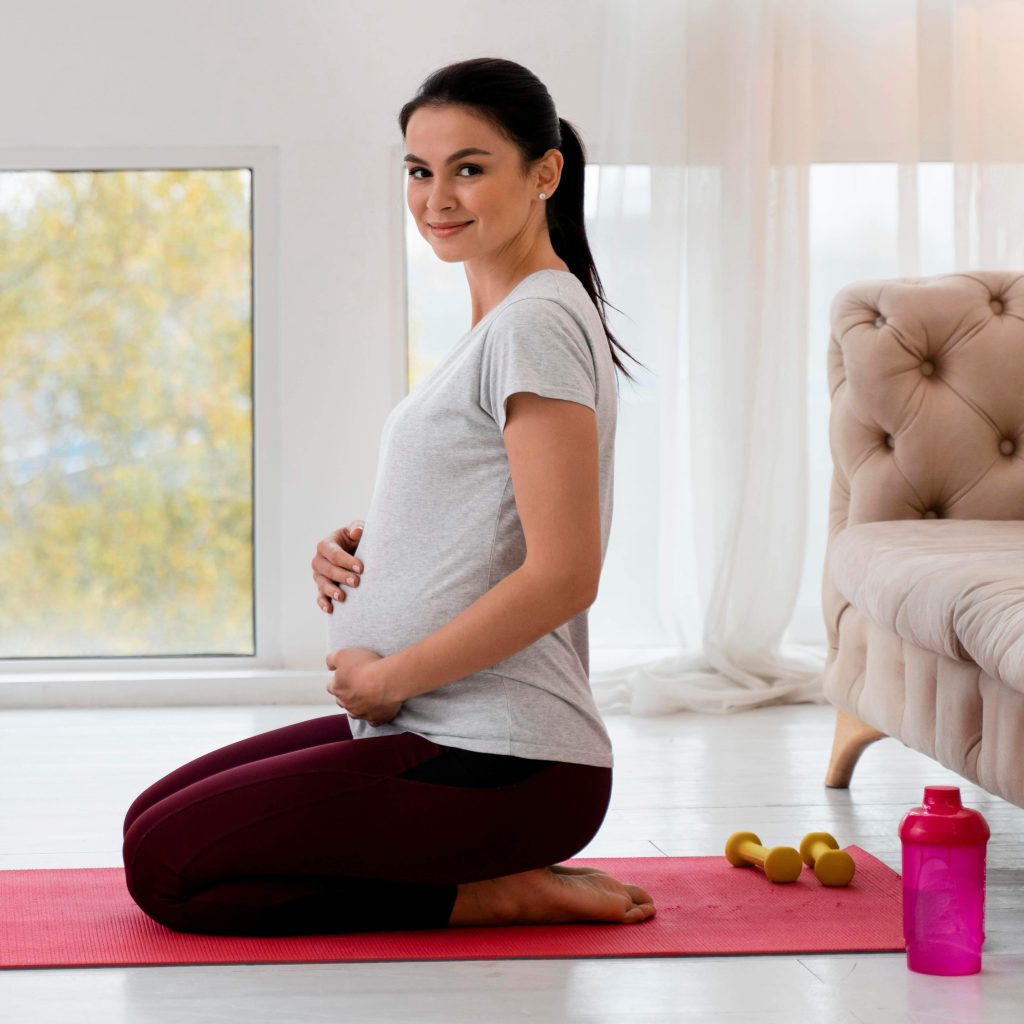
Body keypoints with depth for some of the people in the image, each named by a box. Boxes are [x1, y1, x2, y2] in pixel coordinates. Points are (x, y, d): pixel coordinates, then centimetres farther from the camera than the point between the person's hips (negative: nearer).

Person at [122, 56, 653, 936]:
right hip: (439, 731, 10)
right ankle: (495, 870, 10)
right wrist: (358, 549, 5)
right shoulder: (499, 321, 15)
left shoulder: (537, 323, -16)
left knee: (165, 864, -9)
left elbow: (563, 575, -23)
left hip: (499, 766, -10)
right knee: (155, 819, 16)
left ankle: (495, 897, -6)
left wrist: (387, 677, -14)